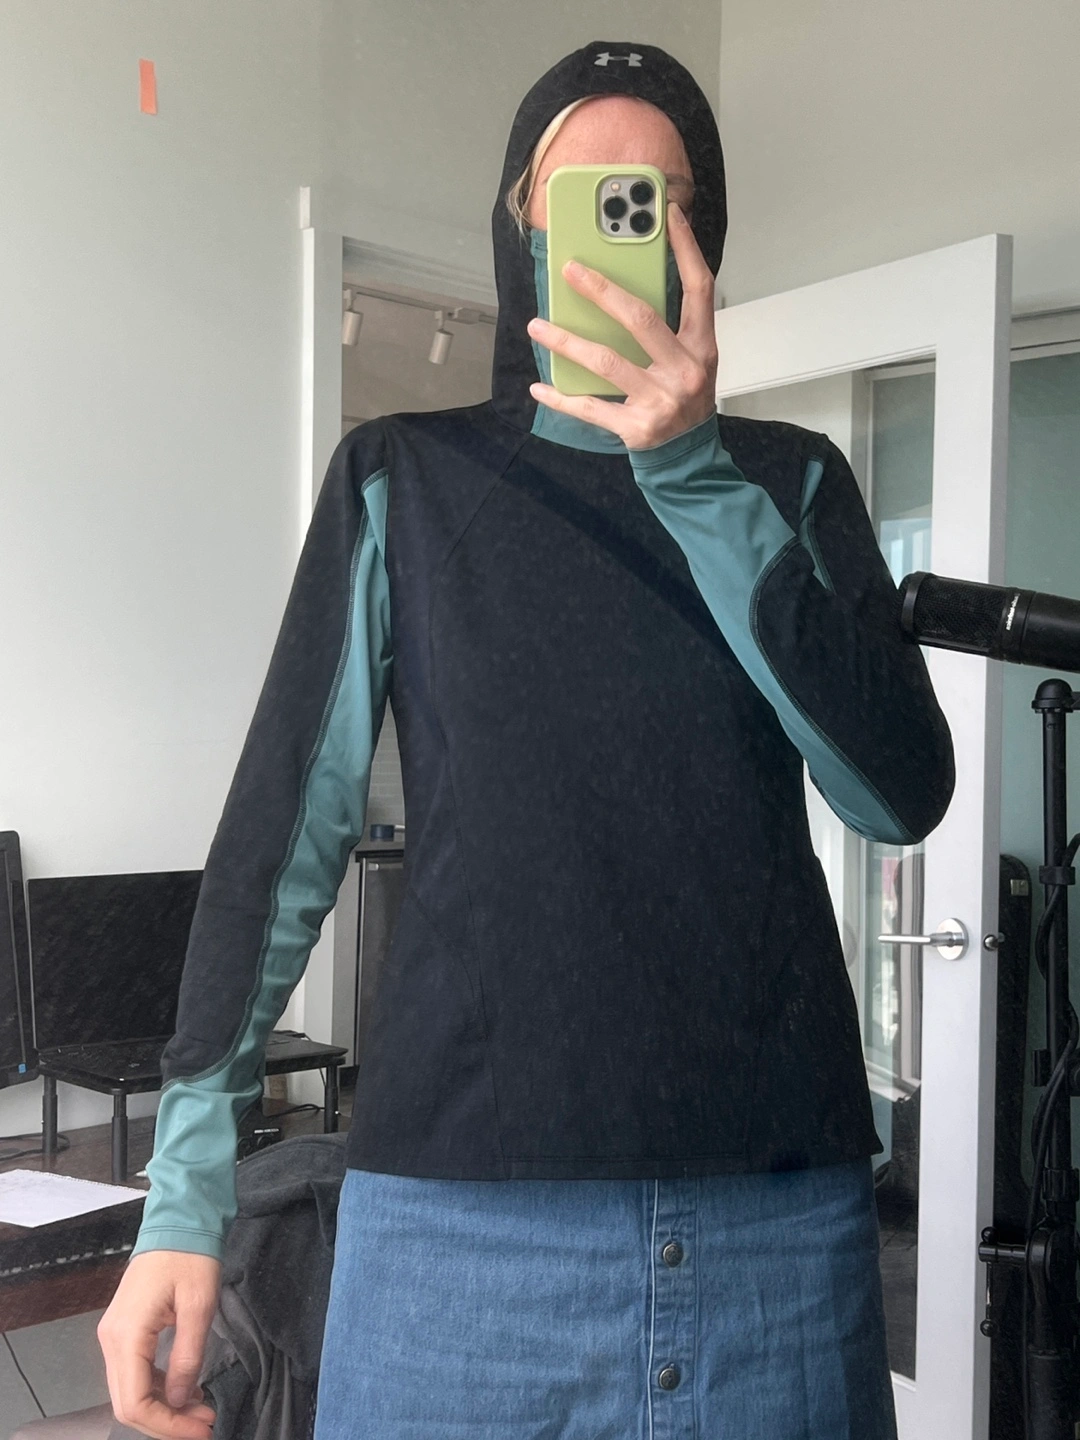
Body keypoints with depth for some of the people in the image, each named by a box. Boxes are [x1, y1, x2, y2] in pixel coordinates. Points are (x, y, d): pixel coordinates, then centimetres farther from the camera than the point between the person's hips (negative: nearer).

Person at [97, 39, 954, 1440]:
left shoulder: (792, 482, 8)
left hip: (782, 1206, 2)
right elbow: (286, 828, 1)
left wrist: (693, 471, -16)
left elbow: (902, 793, -7)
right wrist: (185, 1195, -5)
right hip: (465, 1205, -1)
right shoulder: (405, 480, 5)